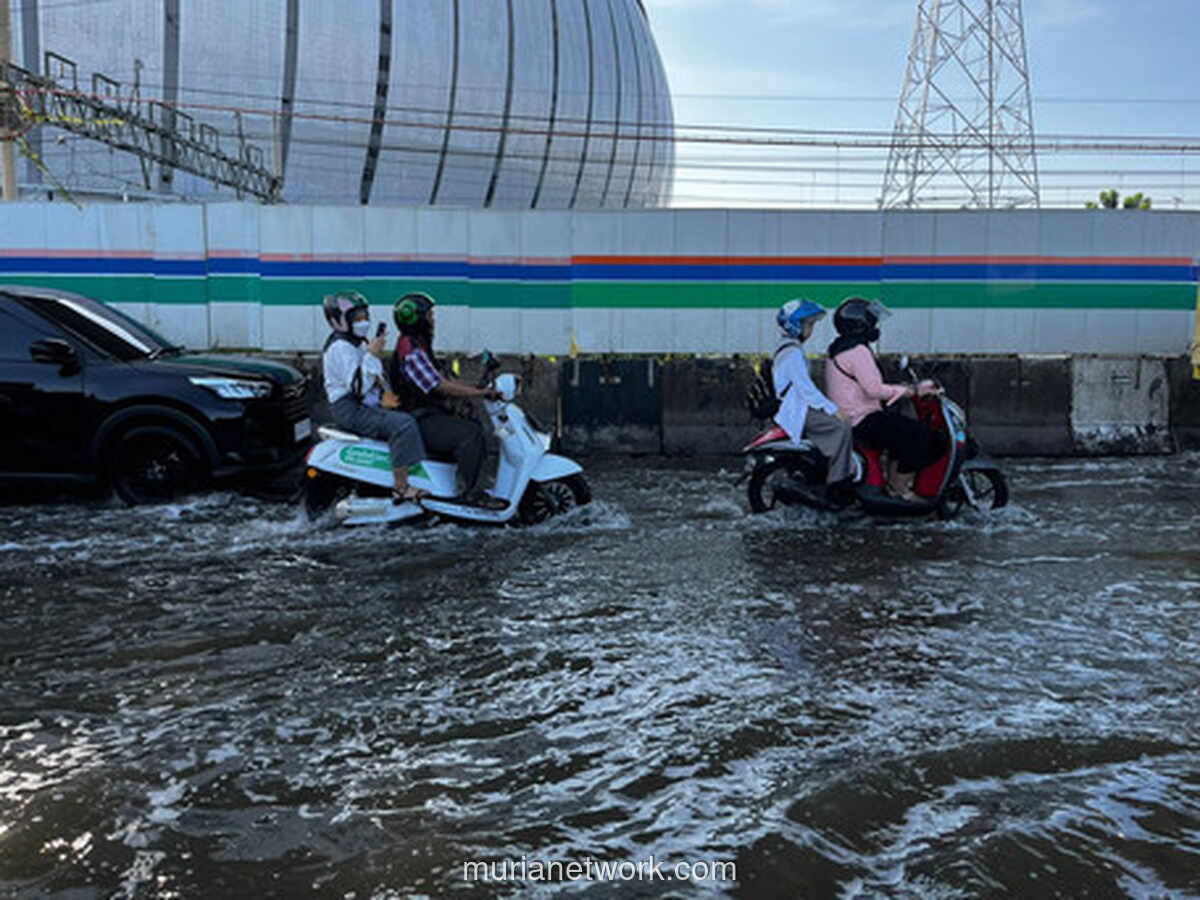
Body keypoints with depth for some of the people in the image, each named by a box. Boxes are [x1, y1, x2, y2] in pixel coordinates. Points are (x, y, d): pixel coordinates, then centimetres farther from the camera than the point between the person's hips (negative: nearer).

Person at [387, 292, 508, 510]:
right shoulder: (411, 351, -17)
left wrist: (483, 390, 9)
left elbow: (445, 378, 18)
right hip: (420, 420, -11)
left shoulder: (420, 345, 18)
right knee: (469, 434, -25)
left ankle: (472, 485, 7)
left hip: (430, 415, 11)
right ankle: (471, 492, -21)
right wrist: (480, 393, -20)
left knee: (476, 428, 11)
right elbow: (440, 387, -23)